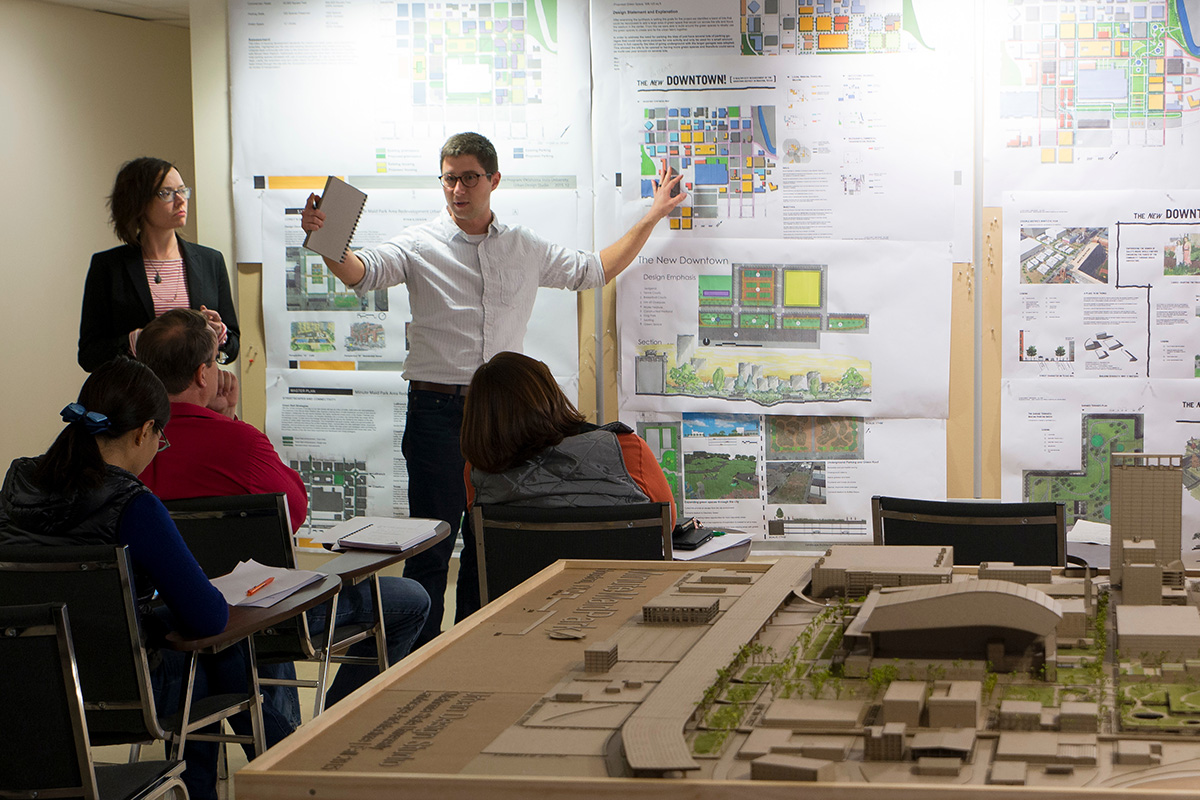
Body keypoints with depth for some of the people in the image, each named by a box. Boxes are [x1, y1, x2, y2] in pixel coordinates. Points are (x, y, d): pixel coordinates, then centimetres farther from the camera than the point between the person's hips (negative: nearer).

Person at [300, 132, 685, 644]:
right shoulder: (420, 246, -2)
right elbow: (362, 272, -19)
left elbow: (593, 271, 22)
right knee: (432, 542, -4)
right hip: (438, 412, -4)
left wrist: (652, 218, 23)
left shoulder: (526, 249, 10)